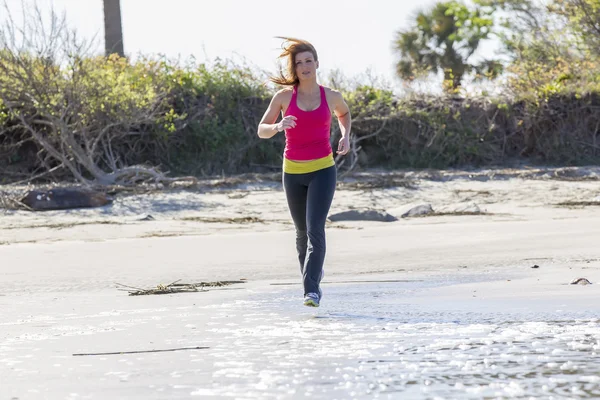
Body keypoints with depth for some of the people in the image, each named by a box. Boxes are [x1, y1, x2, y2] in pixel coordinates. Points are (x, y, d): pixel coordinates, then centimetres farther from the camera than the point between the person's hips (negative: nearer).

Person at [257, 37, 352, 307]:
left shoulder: (331, 96, 0)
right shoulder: (284, 97, -3)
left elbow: (344, 113, 23)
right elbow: (262, 131, -1)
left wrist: (345, 136, 5)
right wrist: (278, 126, -23)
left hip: (323, 170, -1)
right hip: (293, 172, 1)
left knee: (315, 229, -17)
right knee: (302, 232, 15)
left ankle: (312, 291, -21)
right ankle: (312, 282, 36)